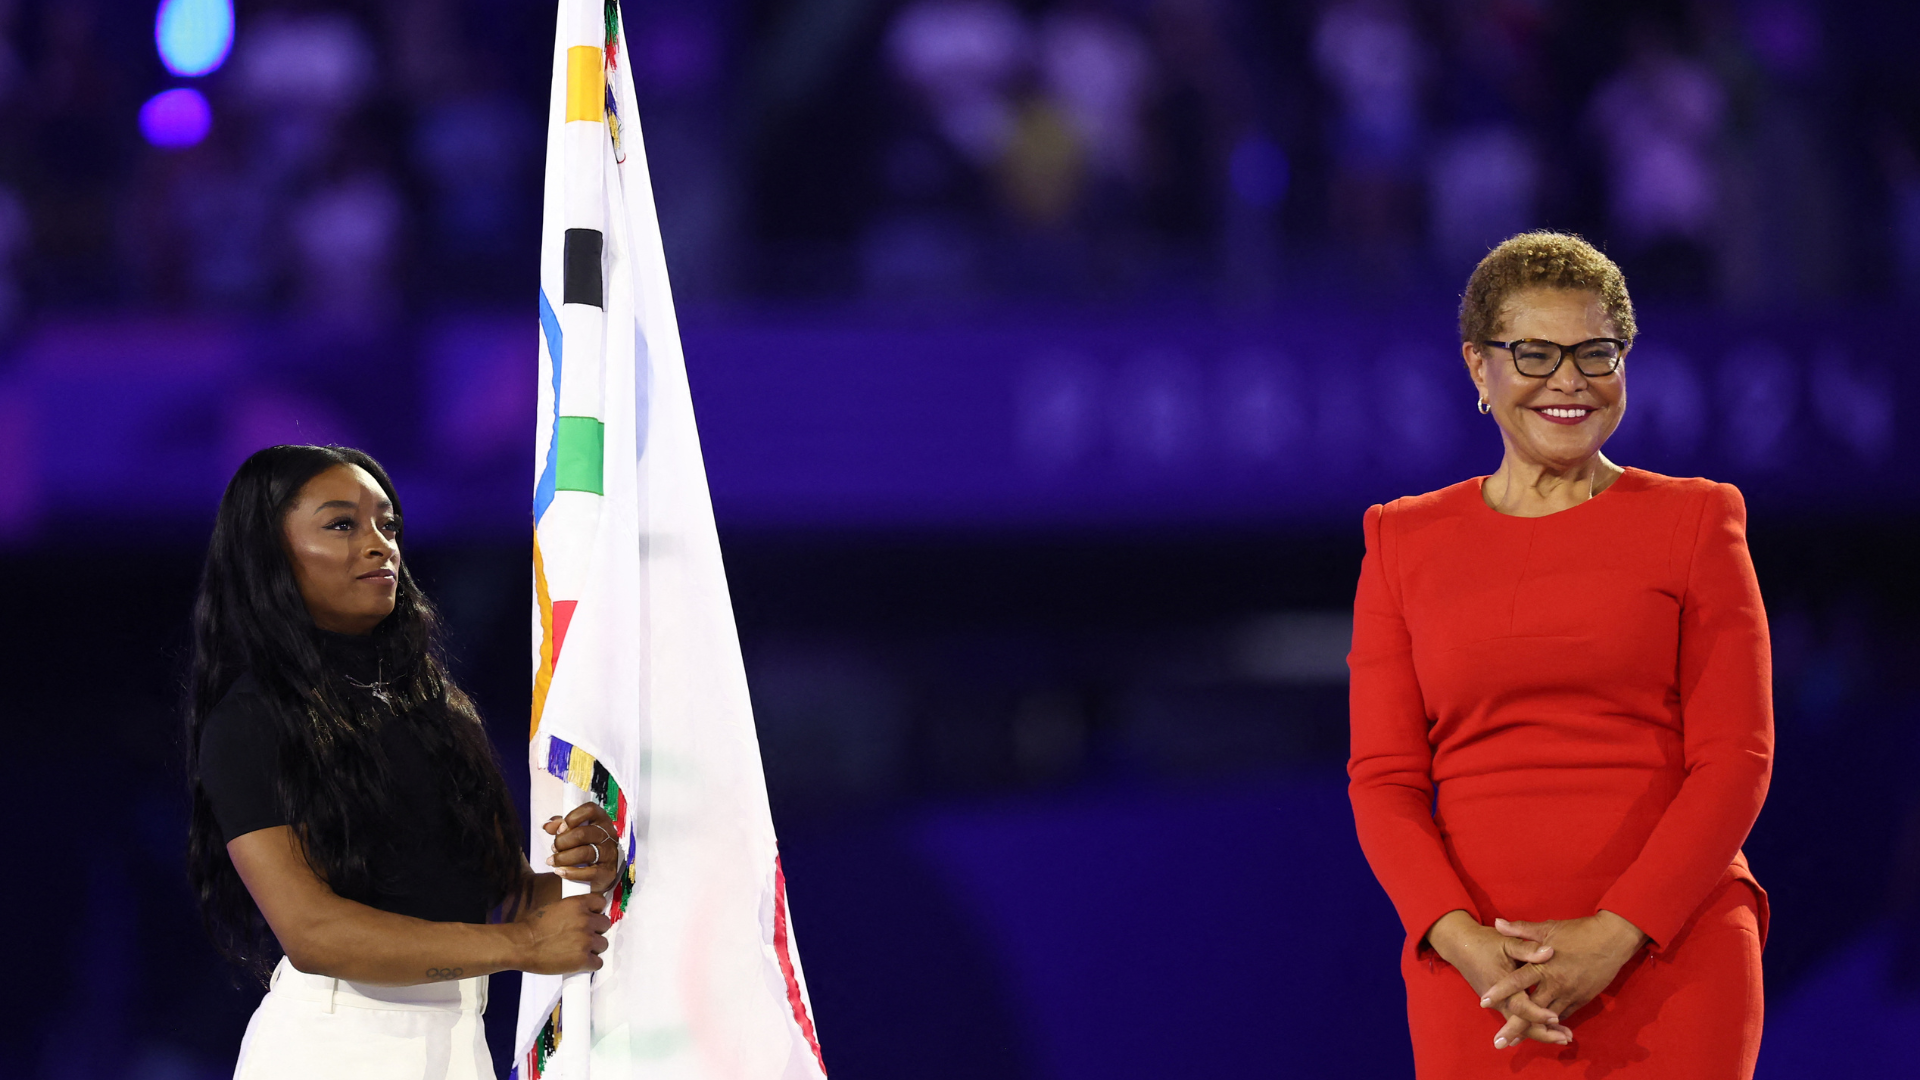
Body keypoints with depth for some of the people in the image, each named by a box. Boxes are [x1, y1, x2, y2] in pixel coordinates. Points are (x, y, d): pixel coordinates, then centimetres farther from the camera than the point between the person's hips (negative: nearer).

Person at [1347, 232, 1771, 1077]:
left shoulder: (1695, 523, 6)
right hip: (1477, 972, 1)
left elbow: (1736, 758, -1)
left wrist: (1611, 938, -12)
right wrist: (1458, 936, -11)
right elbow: (1384, 778, 6)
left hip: (1670, 953, -1)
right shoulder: (1405, 542, 11)